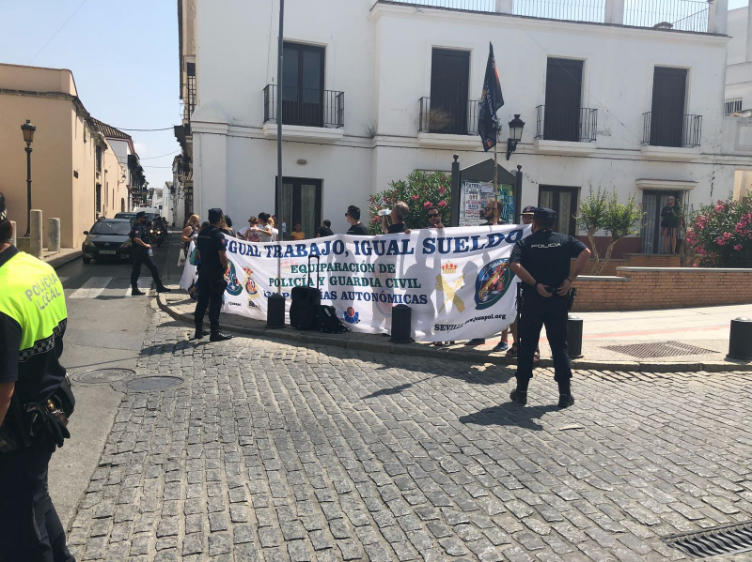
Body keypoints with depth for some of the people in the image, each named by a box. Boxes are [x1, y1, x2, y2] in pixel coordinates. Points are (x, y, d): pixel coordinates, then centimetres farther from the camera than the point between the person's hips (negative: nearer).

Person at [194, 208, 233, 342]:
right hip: (215, 271, -7)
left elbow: (199, 252, 16)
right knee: (215, 301, -4)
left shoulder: (201, 234, 8)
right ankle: (215, 332, -1)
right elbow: (222, 256, -19)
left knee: (202, 299, 13)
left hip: (203, 269, 7)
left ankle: (199, 329, 19)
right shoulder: (218, 235, -15)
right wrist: (225, 267, -2)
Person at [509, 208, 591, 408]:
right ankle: (565, 393, 8)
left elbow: (515, 265, -16)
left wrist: (536, 284, -12)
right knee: (559, 345, 9)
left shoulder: (524, 243, 3)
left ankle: (521, 391, 13)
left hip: (533, 300, -1)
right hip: (558, 300, 1)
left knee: (527, 345, 8)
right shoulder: (565, 240, 7)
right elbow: (585, 252, -11)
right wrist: (569, 279, -11)